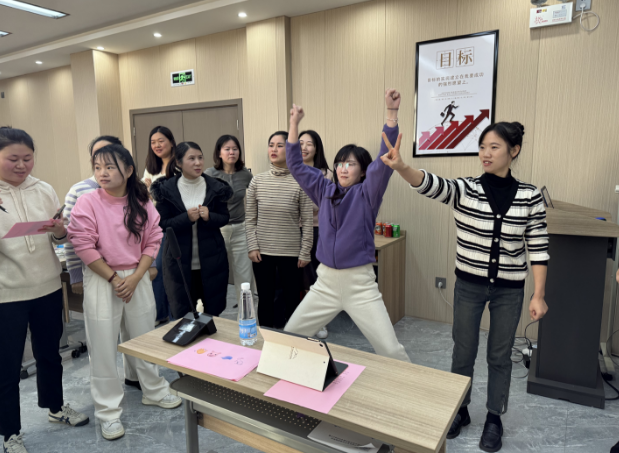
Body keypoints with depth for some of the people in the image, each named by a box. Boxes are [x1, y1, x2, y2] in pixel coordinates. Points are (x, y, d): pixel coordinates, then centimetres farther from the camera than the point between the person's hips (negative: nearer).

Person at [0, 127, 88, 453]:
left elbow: (61, 239, 8)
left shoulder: (44, 190, 3)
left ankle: (56, 407, 42)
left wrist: (59, 230, -14)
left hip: (48, 287, 3)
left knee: (49, 353, 20)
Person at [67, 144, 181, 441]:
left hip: (137, 277, 3)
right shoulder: (87, 203, -9)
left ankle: (154, 391, 35)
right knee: (103, 346, 4)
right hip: (101, 280, -2)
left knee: (145, 338, 15)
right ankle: (108, 412, 20)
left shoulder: (142, 203, -1)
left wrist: (135, 277, -9)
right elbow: (84, 246, -12)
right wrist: (113, 278, -12)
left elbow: (152, 242, 0)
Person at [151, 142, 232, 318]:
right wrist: (187, 218, -21)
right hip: (179, 262, -1)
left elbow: (225, 217, 4)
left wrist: (209, 216, -17)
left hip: (211, 261, 1)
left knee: (214, 311, 12)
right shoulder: (166, 189, -5)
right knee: (182, 313, 11)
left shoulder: (215, 187, -2)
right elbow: (162, 224, -6)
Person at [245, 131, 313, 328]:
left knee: (291, 299, 13)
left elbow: (307, 222, -5)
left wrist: (305, 253, -6)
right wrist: (252, 247, -2)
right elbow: (250, 219, 4)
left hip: (291, 253, -2)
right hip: (263, 252, 2)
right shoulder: (257, 181, 0)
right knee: (265, 299, 14)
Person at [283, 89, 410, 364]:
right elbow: (296, 166, 7)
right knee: (288, 338, 10)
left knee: (391, 351, -3)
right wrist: (294, 124, 1)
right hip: (326, 281, 4)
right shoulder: (325, 191, 6)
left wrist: (392, 112, -28)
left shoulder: (366, 195, -5)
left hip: (359, 283, -4)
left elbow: (384, 160, -19)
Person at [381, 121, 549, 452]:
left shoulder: (530, 196, -6)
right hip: (469, 285, 0)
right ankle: (460, 410, 37)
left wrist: (539, 295, -4)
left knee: (499, 355, 14)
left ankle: (494, 418, 36)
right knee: (463, 351, 13)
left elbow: (538, 248, -2)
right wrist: (401, 167, -51)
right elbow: (431, 185, -31)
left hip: (509, 289, 0)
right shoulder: (465, 190, -10)